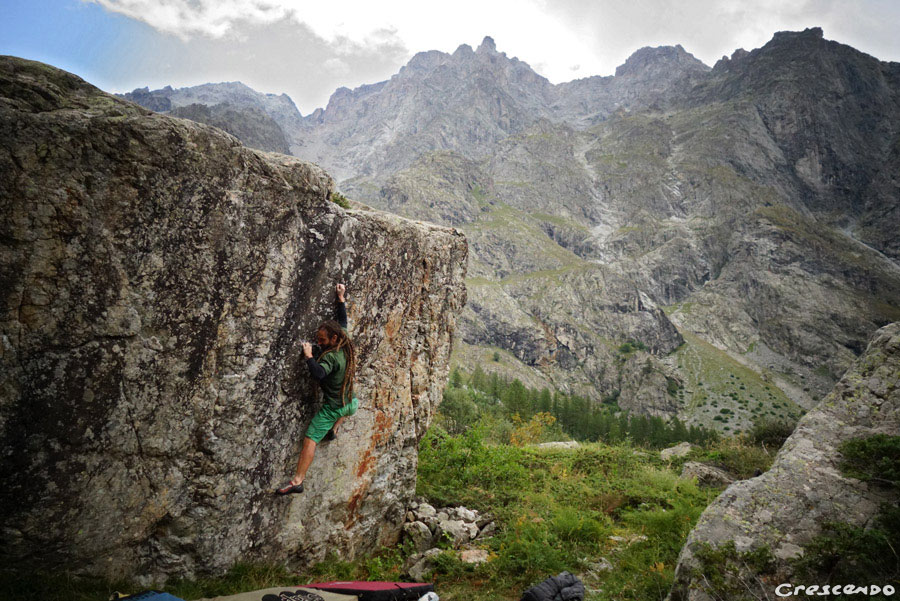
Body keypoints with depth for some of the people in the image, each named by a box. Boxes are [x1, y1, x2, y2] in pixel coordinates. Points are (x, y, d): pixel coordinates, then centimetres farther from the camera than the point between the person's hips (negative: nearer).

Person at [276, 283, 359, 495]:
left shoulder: (331, 356, -24)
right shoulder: (346, 346, -1)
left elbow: (318, 374, -42)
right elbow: (342, 322, 15)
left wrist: (309, 356, -29)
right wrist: (341, 298, 19)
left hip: (332, 407, -8)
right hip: (349, 404, 8)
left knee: (310, 440, -5)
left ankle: (297, 481, -6)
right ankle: (334, 429, 38)